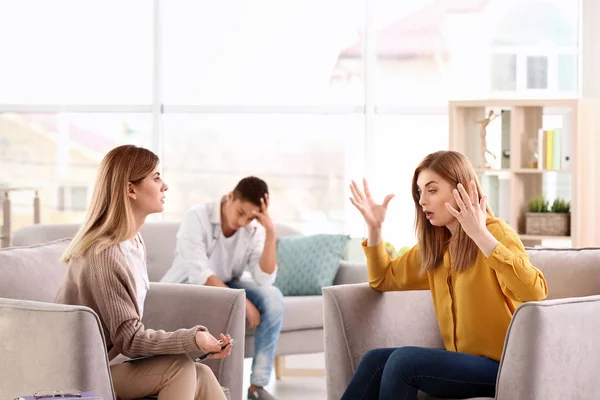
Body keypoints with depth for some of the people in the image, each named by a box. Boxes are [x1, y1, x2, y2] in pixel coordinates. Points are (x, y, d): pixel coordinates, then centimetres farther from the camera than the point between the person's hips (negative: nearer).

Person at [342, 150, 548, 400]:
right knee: (375, 360, -14)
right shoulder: (434, 244, 11)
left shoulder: (496, 233, -12)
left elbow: (535, 293, -30)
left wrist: (480, 234, -35)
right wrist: (374, 228, 9)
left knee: (403, 360, -25)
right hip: (463, 360, 7)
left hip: (501, 366, -7)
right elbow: (383, 280, 26)